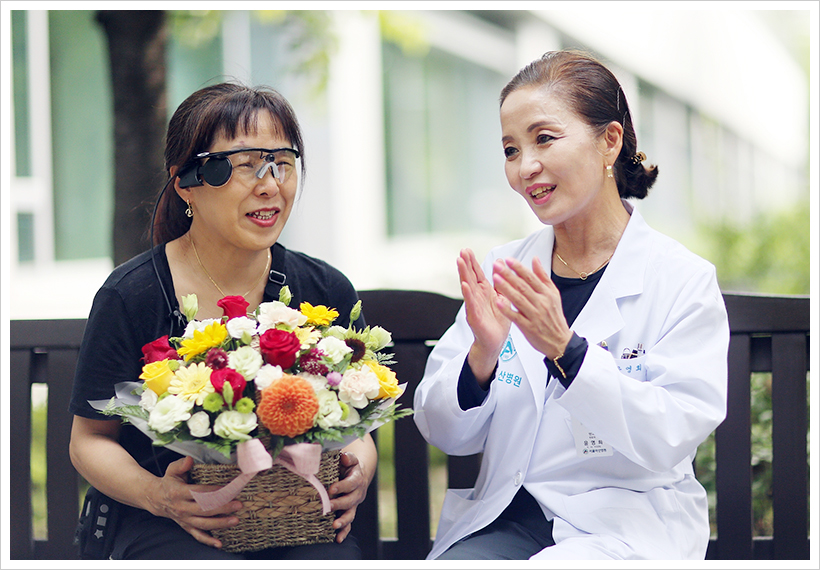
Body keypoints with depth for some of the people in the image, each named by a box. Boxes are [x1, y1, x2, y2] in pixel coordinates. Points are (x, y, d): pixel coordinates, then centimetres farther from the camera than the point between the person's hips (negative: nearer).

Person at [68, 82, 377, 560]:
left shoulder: (327, 291, 5)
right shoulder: (131, 297, -4)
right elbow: (91, 440, 2)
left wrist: (359, 473, -8)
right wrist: (158, 496, -17)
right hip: (168, 528, -3)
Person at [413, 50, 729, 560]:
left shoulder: (683, 280, -3)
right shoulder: (503, 270, 8)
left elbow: (671, 438, -13)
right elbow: (447, 435, 7)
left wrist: (564, 348, -23)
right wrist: (481, 358, -14)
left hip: (627, 529, -4)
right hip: (506, 514, 4)